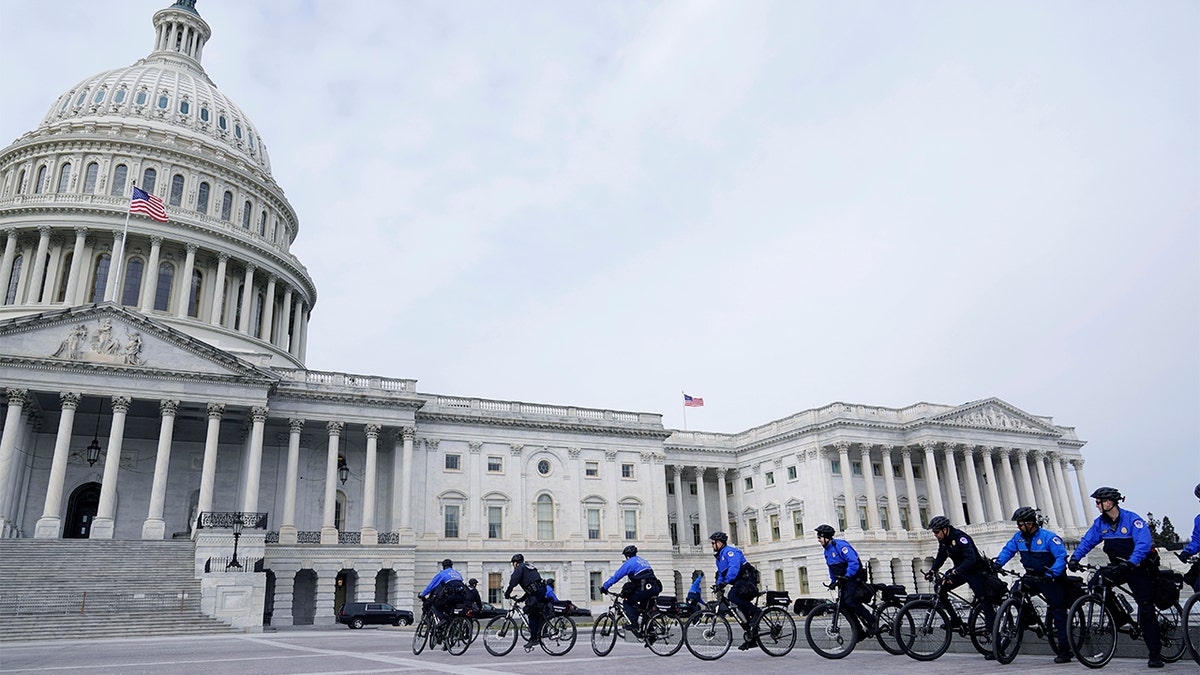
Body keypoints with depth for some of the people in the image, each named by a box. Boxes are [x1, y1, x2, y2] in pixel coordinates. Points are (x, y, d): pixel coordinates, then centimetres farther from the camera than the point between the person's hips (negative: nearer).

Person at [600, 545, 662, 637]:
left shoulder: (629, 562, 4)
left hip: (644, 589, -8)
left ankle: (635, 624, -9)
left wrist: (604, 586, 9)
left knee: (627, 603, 7)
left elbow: (616, 576, 2)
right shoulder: (643, 560, 27)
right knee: (643, 608, 23)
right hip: (655, 589, 8)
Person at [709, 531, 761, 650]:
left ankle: (755, 611, -21)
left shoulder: (729, 551, -11)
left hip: (746, 581, -10)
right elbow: (721, 574, 25)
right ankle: (752, 639, 14)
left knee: (732, 595, -34)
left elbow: (734, 567, -27)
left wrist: (725, 582, -36)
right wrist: (718, 585, 5)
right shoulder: (719, 557, 20)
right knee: (741, 613, 7)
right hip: (738, 584, 10)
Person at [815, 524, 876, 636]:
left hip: (854, 577, -9)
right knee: (843, 605, 0)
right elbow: (832, 569, 22)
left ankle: (873, 621, -11)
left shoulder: (840, 545, -18)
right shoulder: (827, 551, 12)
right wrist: (833, 581, 10)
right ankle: (860, 630, 10)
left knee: (849, 601, -24)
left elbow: (854, 563, -25)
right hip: (843, 580, 9)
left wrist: (847, 576, -28)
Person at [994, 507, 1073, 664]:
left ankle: (1065, 650, 2)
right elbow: (1008, 550, 8)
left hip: (1051, 579, -6)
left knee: (1058, 611, -3)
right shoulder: (1019, 536, -1)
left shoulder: (1048, 537, -18)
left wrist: (1051, 574, -35)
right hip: (1031, 577, 6)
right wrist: (997, 563, -8)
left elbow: (1062, 556, -24)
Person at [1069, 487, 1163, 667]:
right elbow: (1087, 541, -1)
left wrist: (1130, 563, -43)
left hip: (1138, 568, -5)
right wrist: (1074, 557, -18)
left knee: (1146, 609, -5)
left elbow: (1143, 544, -29)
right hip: (1117, 567, 5)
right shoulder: (1100, 522, -2)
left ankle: (1155, 654, 3)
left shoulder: (1132, 519, -19)